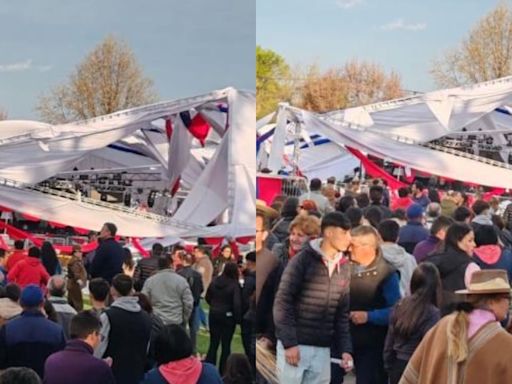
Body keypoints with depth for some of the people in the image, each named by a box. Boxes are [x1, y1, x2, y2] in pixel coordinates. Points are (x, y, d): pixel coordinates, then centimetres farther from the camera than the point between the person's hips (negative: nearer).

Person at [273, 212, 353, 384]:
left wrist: (345, 349, 2)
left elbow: (343, 313, 12)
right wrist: (289, 342, -16)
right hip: (294, 345, -5)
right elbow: (282, 303, -10)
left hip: (323, 349, 5)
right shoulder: (303, 260, -8)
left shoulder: (344, 268, 9)